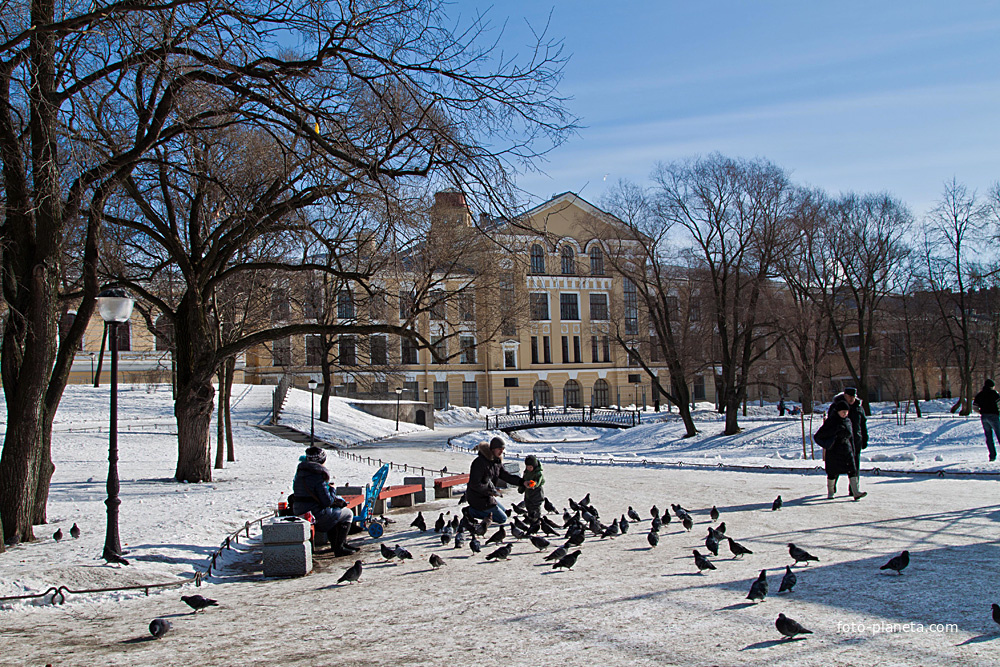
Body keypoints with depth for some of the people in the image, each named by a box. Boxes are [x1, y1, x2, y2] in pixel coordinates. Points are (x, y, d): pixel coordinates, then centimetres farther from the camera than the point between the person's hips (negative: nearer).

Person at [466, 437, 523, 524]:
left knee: (505, 512, 22)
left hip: (488, 496, 9)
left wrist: (522, 482, -13)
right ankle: (472, 512, -4)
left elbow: (506, 476, 2)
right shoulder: (480, 462, -24)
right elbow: (474, 484, -25)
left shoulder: (497, 462, 4)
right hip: (478, 498, -9)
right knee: (502, 518, -2)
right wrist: (492, 491, -19)